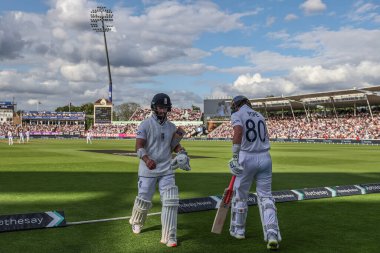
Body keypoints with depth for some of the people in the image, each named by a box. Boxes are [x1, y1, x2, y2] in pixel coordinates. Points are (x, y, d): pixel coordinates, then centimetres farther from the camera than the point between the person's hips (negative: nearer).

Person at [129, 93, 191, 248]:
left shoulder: (171, 127, 9)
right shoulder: (145, 125, -8)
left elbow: (175, 145, 17)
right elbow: (139, 146, -17)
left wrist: (181, 152, -6)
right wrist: (146, 159, -37)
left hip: (167, 170, 4)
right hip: (148, 170, -4)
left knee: (171, 201, -6)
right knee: (143, 200, 8)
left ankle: (169, 237, 0)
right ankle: (136, 223, 40)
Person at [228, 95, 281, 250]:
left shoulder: (237, 115, -1)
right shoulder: (260, 116, 17)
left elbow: (238, 132, -20)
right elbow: (265, 138, 16)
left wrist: (235, 157, -18)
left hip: (247, 158, -5)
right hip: (265, 158, 5)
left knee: (240, 195, 12)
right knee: (265, 196, 7)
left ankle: (238, 230, 25)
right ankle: (272, 235, -7)